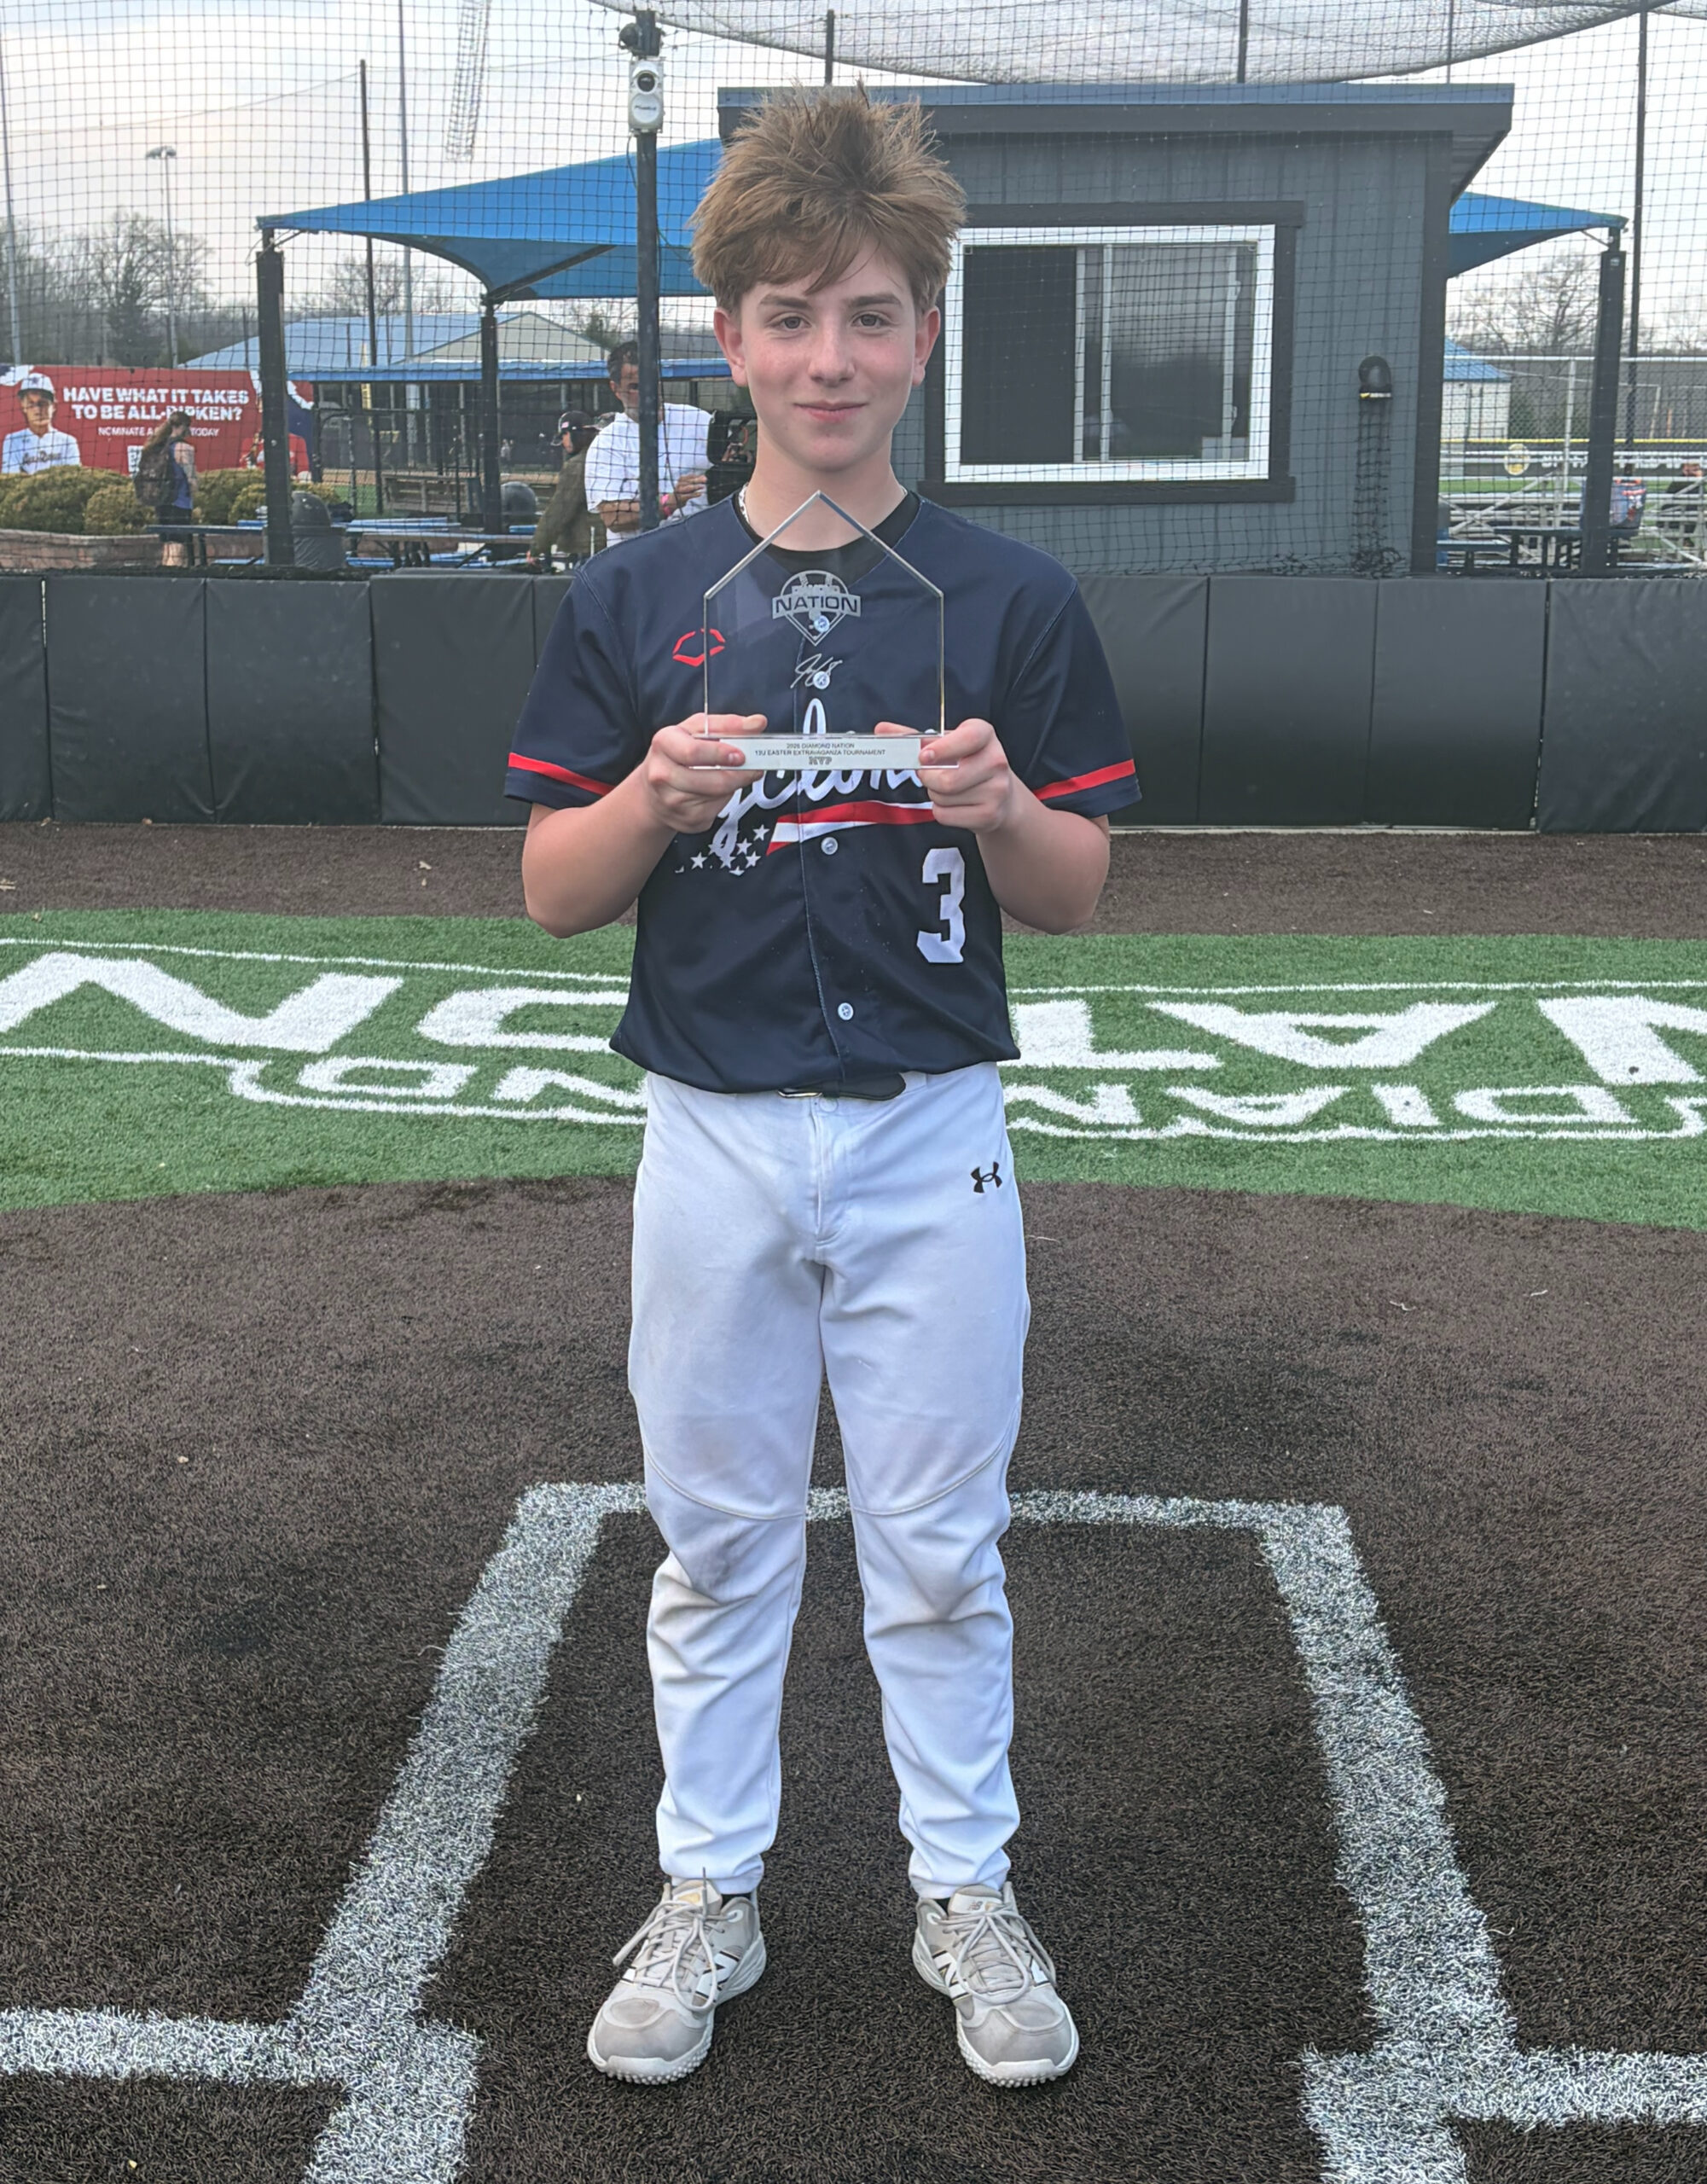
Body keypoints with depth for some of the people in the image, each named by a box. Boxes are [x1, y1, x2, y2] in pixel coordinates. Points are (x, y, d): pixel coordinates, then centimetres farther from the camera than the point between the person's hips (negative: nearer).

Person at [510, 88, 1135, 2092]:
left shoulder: (1009, 599, -1)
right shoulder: (636, 598, 1)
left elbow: (1075, 898, 3)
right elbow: (552, 893, 1)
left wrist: (1002, 808, -19)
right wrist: (656, 800, -19)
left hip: (931, 1138, -1)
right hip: (713, 1138, 1)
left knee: (939, 1548, 10)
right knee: (716, 1539, 13)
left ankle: (965, 1888, 30)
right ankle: (708, 1891, 31)